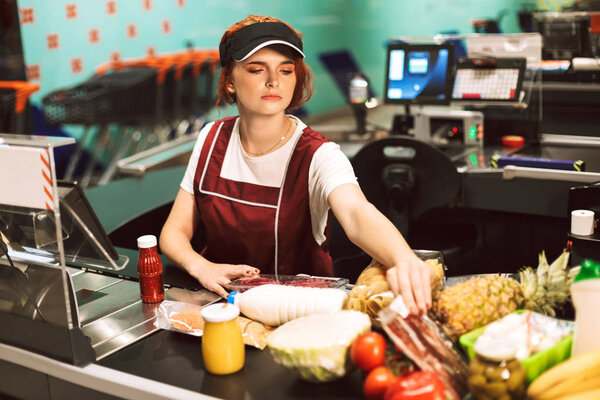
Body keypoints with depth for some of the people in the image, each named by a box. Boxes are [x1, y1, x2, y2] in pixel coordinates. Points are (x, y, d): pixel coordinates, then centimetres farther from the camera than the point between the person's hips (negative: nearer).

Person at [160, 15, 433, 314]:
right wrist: (201, 267, -19)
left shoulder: (318, 156, -14)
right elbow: (174, 232, 2)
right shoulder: (213, 139, -1)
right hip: (220, 298, 3)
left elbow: (357, 214, -35)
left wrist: (405, 261, -56)